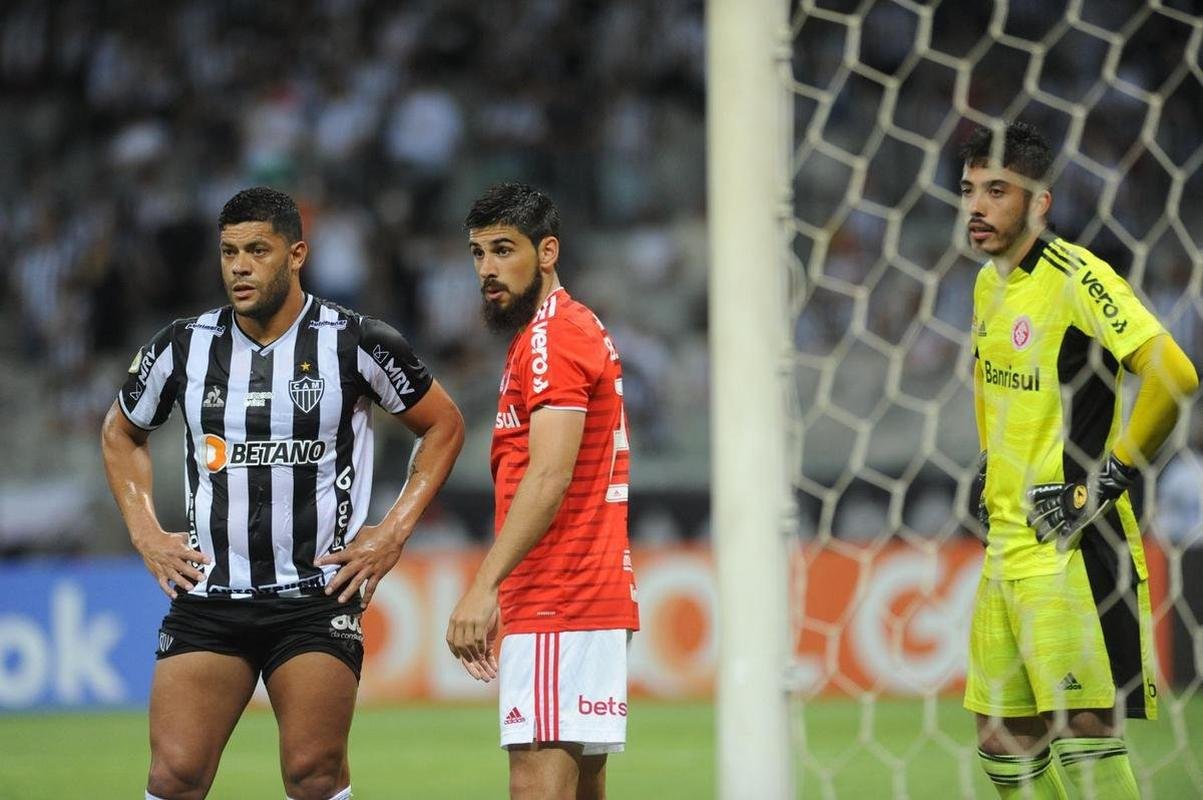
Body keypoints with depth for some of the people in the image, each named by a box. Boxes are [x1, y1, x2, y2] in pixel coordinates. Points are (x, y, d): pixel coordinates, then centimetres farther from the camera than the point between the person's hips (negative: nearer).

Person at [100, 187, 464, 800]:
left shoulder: (355, 343, -3)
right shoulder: (182, 348, 4)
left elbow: (443, 425, 10)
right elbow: (121, 434, 23)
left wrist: (393, 533, 2)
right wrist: (145, 534, 11)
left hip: (319, 596, -2)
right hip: (206, 596, 2)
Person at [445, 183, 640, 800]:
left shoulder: (551, 337, -10)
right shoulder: (579, 330, 22)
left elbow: (549, 476, -21)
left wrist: (484, 586, -28)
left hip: (558, 608, -11)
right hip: (598, 597, 11)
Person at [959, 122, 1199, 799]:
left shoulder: (1075, 276, -13)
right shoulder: (990, 283, 13)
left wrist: (1111, 475, -16)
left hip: (1074, 542, -9)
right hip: (1007, 542, 9)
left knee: (1082, 727, -14)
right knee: (1002, 736, 9)